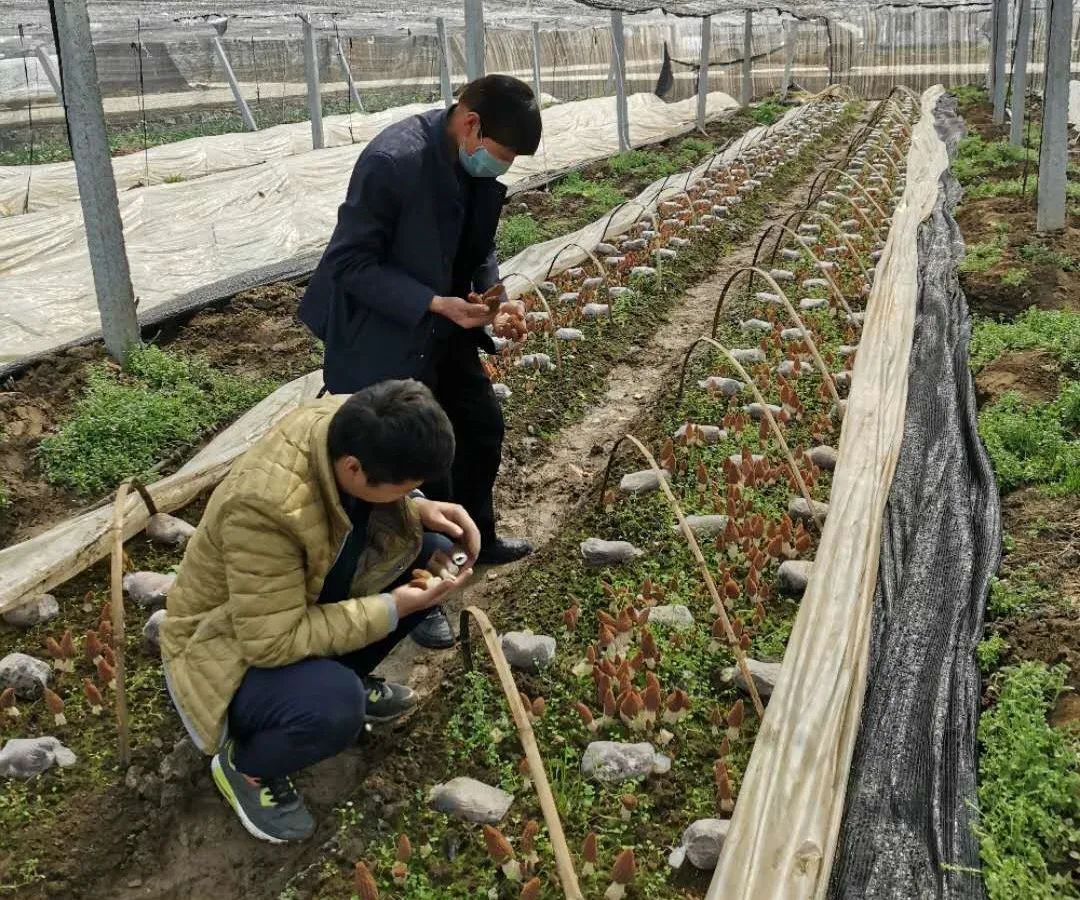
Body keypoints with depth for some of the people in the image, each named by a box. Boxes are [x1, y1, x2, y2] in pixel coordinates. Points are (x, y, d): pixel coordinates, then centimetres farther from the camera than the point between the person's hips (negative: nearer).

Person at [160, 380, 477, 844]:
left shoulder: (351, 426, -18)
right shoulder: (265, 506, -40)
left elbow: (378, 507, 5)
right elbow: (273, 641, -33)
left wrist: (420, 509, -15)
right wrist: (391, 610, -30)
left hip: (308, 597, 8)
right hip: (229, 645, -7)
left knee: (432, 549, -5)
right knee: (337, 706, -35)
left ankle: (345, 677, 13)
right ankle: (245, 765, 0)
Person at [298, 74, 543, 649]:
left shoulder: (475, 166, -4)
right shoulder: (392, 160, -29)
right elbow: (351, 263, -24)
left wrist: (492, 297, -9)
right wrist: (436, 303, -29)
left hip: (445, 331, 8)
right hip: (386, 340, -8)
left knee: (483, 427, 21)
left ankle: (476, 539, 46)